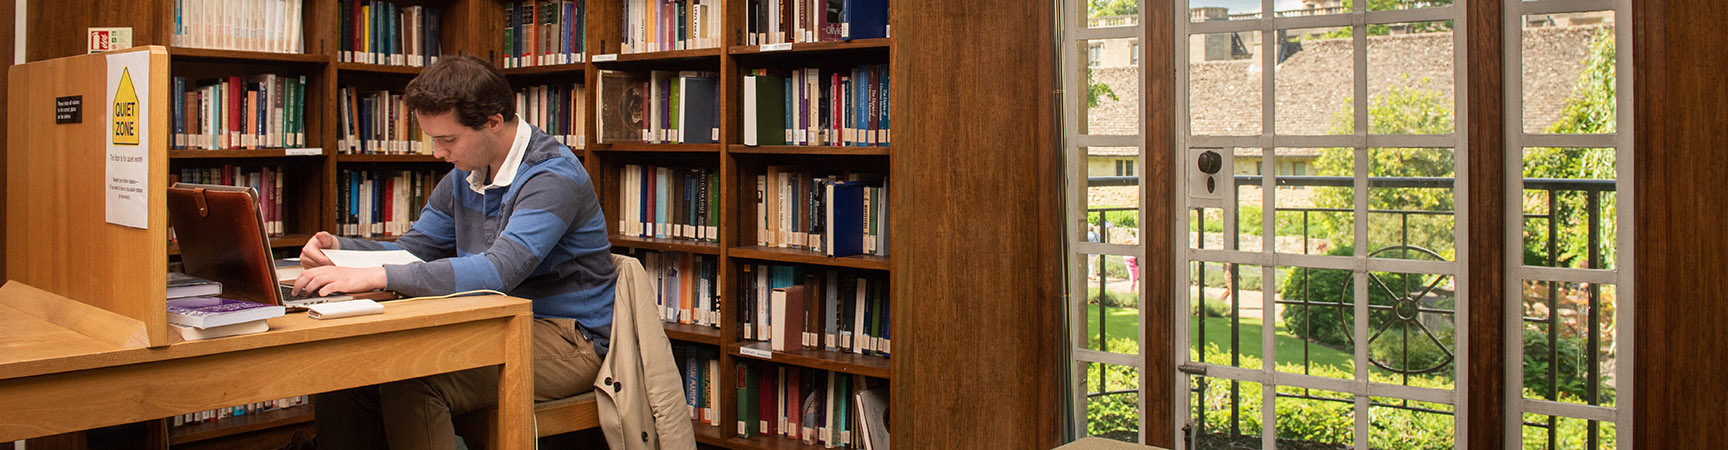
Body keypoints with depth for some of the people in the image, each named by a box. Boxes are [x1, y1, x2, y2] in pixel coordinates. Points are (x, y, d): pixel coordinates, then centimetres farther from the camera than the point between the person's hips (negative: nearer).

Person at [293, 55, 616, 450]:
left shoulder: (553, 177, -19)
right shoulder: (465, 175, 11)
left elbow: (497, 272, -31)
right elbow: (412, 248, 19)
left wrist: (376, 277, -33)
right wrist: (338, 247, -1)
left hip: (567, 341, -8)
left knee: (411, 384, -28)